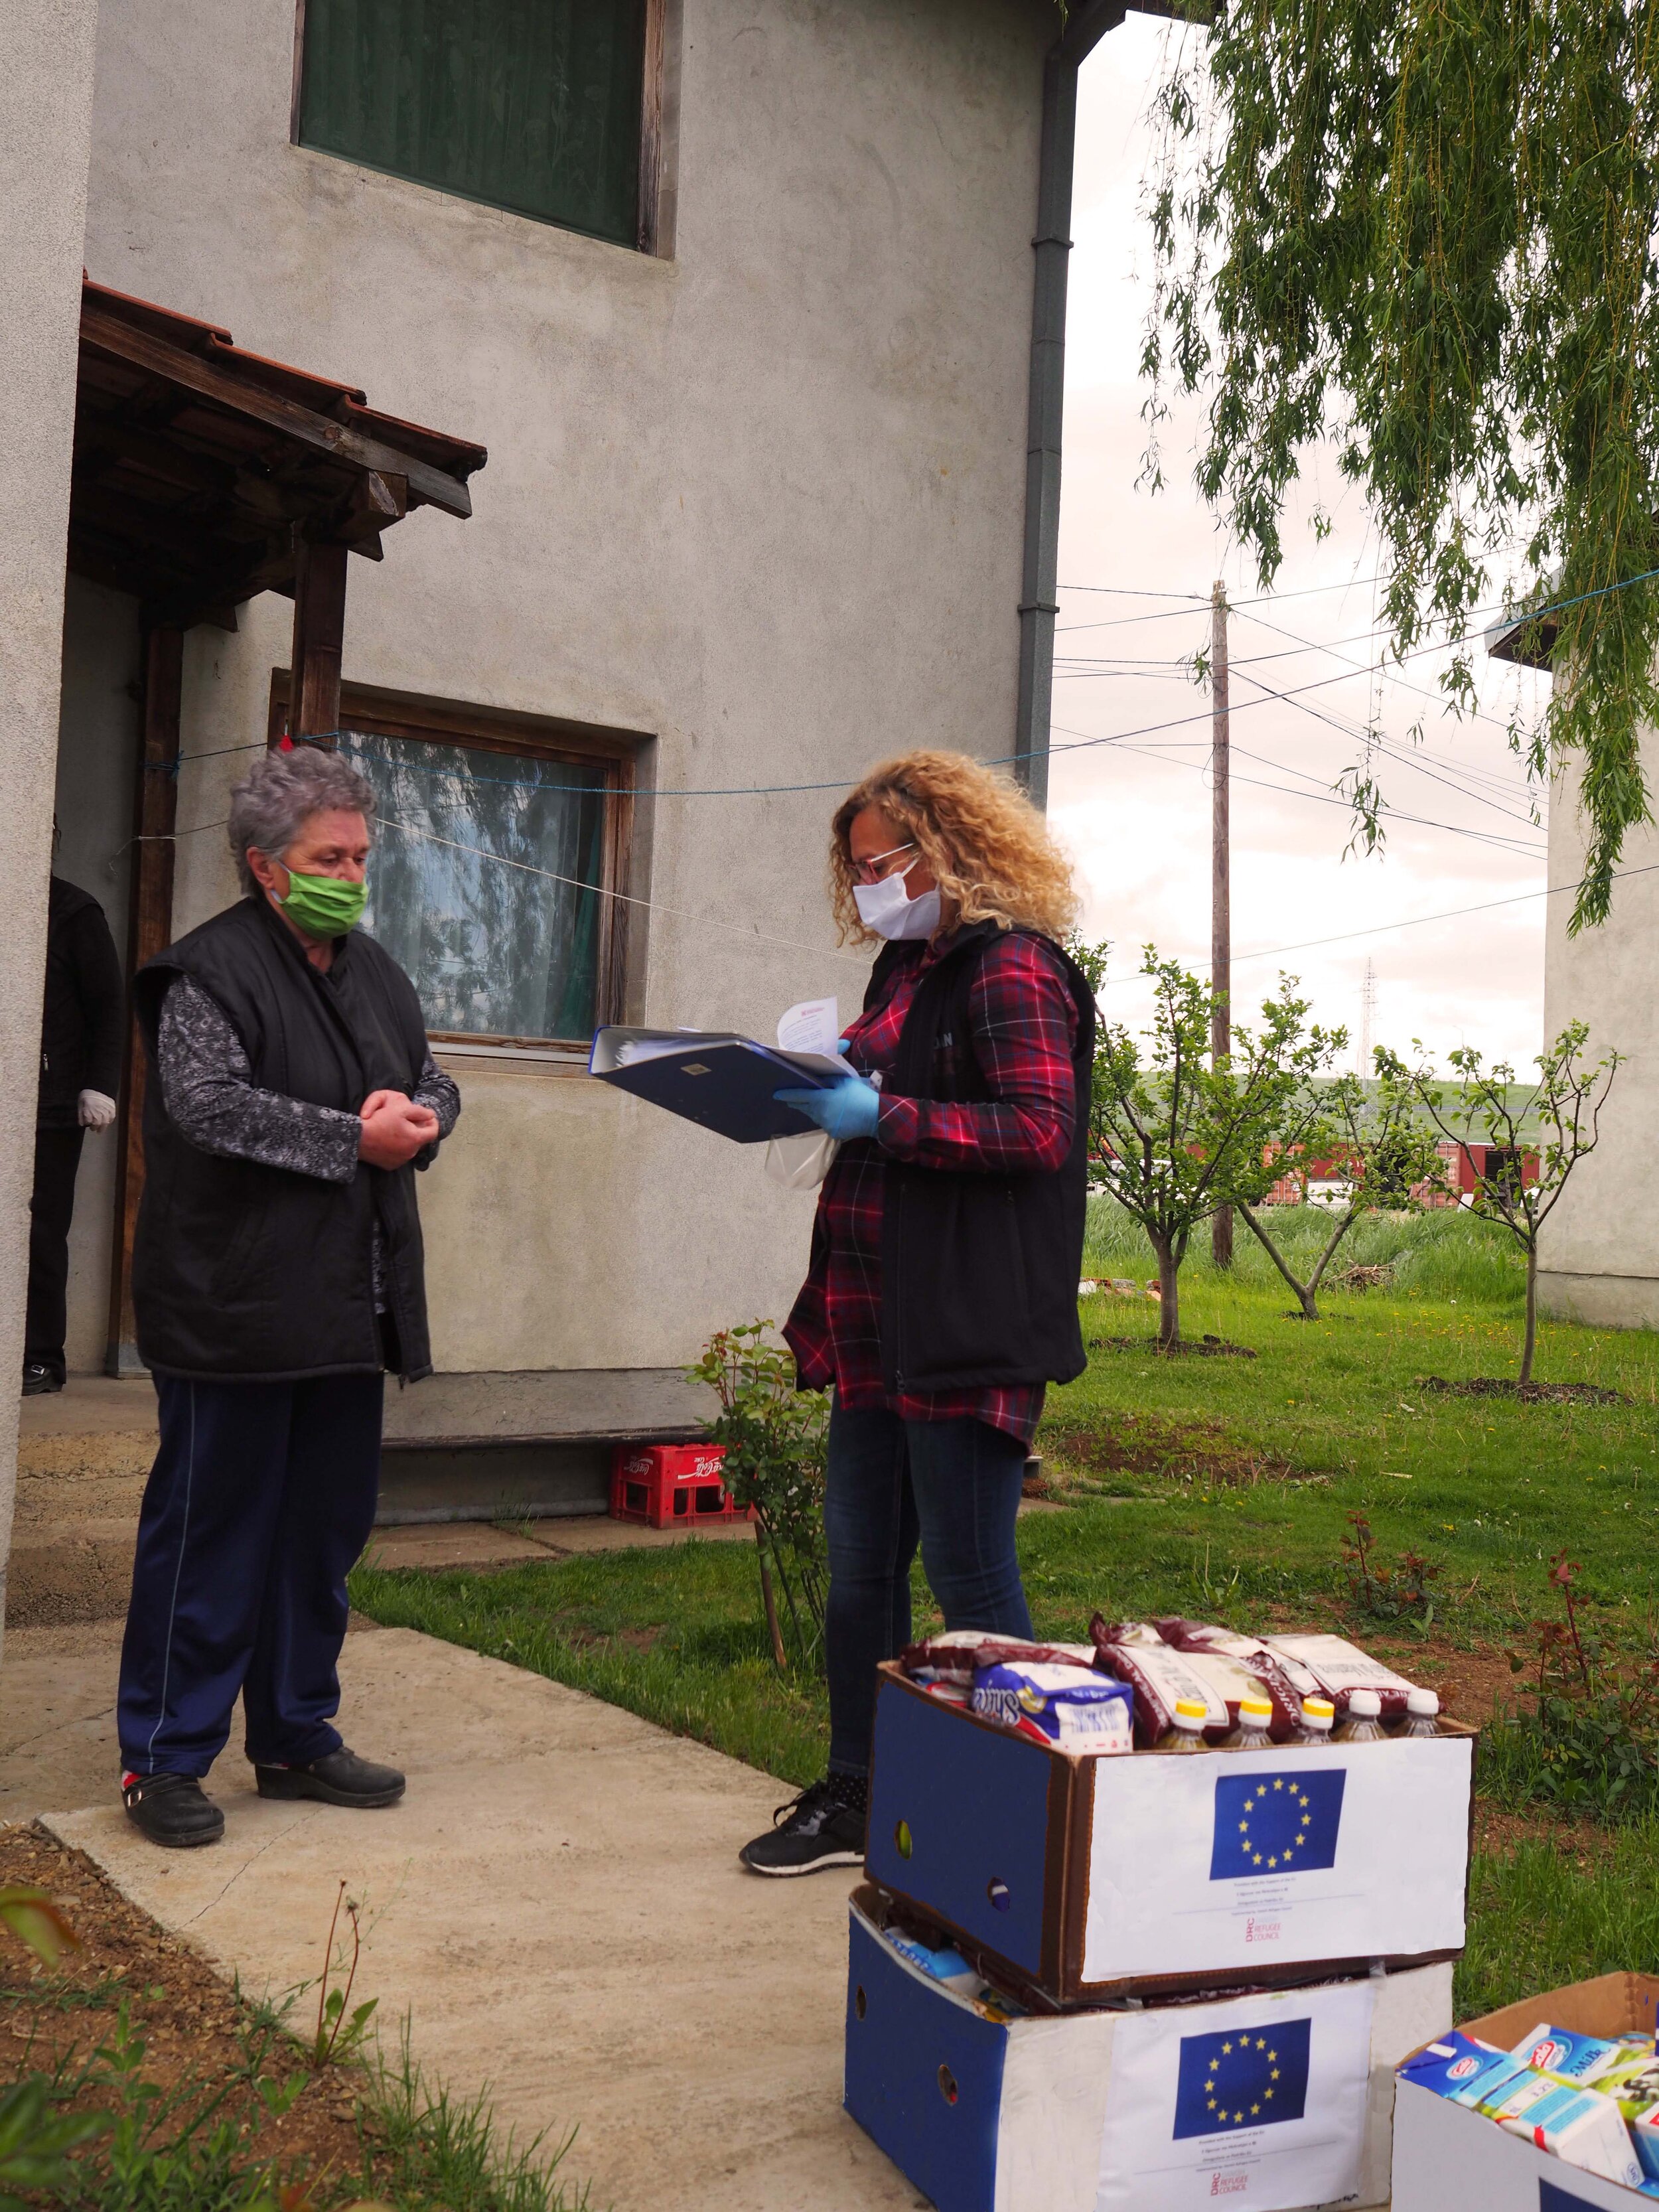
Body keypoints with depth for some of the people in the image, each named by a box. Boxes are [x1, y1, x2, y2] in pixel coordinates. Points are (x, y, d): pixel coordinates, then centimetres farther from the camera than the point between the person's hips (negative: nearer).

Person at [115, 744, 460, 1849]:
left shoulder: (376, 971, 15)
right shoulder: (211, 970, -9)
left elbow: (436, 1082, 22)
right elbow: (208, 1104, -21)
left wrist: (421, 1117, -2)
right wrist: (353, 1138, -18)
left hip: (349, 1305, 8)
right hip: (237, 1308, -8)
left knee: (327, 1530, 15)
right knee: (211, 1531, 1)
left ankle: (295, 1735, 29)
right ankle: (164, 1758, 14)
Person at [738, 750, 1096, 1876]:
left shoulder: (1011, 970, -11)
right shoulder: (909, 968, 17)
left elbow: (1041, 1133, -19)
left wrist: (883, 1117, -21)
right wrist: (818, 1092, 5)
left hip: (968, 1330, -9)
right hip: (878, 1321, 9)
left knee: (971, 1574, 0)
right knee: (860, 1564, 15)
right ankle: (853, 1800, 28)